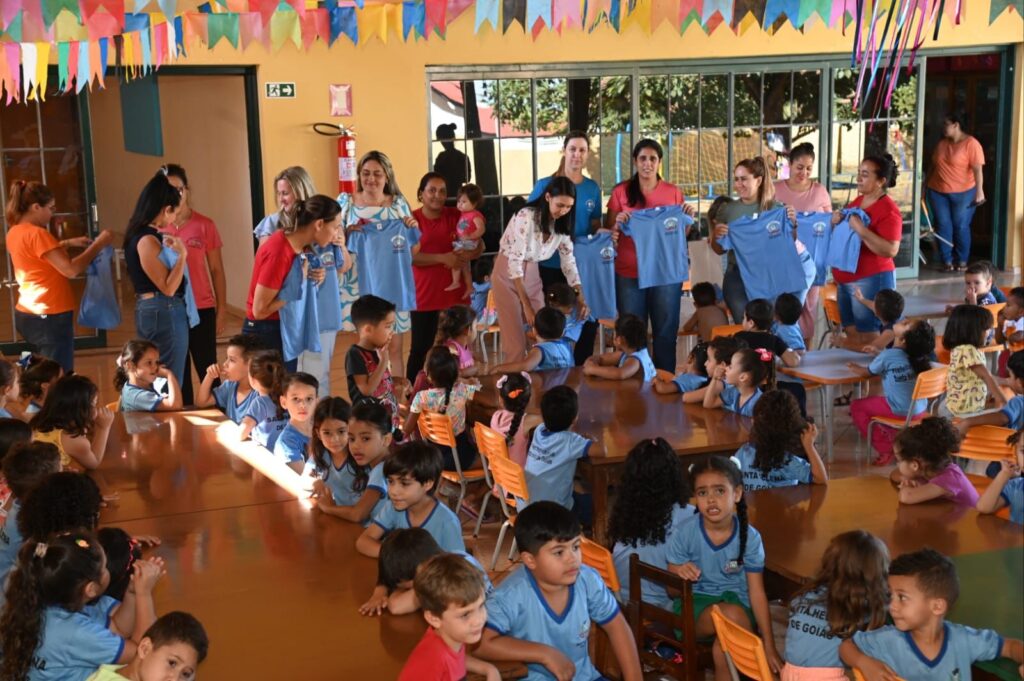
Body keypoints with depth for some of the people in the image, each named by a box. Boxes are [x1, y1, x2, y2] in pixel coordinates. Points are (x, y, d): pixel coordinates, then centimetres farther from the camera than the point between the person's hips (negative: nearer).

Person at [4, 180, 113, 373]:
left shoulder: (15, 232, 8)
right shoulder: (36, 234, -19)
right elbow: (71, 269, -22)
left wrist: (68, 243, 19)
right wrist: (98, 245, -12)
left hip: (26, 315, 10)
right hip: (50, 317, -10)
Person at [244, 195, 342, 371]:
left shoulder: (297, 244, 1)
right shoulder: (278, 253, -25)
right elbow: (260, 310, -22)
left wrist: (311, 278, -9)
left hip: (284, 330, 9)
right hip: (265, 334, -9)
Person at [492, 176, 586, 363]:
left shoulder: (562, 223, -3)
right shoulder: (526, 217, -24)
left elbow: (569, 261, 3)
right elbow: (515, 262, -24)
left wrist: (581, 297, -7)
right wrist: (526, 306, -24)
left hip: (532, 275, 6)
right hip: (508, 275, -6)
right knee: (516, 343, -7)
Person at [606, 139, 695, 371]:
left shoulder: (673, 192, 7)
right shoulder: (621, 191, 2)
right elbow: (608, 231, 6)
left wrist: (688, 218, -6)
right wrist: (617, 222, -14)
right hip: (629, 273, -1)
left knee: (666, 332, 4)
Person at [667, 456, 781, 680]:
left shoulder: (750, 537, -8)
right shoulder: (684, 536, -10)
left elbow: (757, 593, -3)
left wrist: (769, 646, -3)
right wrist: (679, 575, -28)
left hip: (736, 602, 2)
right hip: (695, 604, -2)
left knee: (723, 650, -31)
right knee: (733, 616, -34)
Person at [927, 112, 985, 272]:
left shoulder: (971, 144, -10)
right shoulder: (942, 143, 10)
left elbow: (978, 169, -16)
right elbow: (934, 166, 17)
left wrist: (979, 191, -23)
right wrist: (925, 184, 17)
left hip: (963, 193, -5)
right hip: (938, 192, 5)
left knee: (961, 226, -1)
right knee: (943, 226, 2)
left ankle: (962, 261, 10)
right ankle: (947, 261, 8)